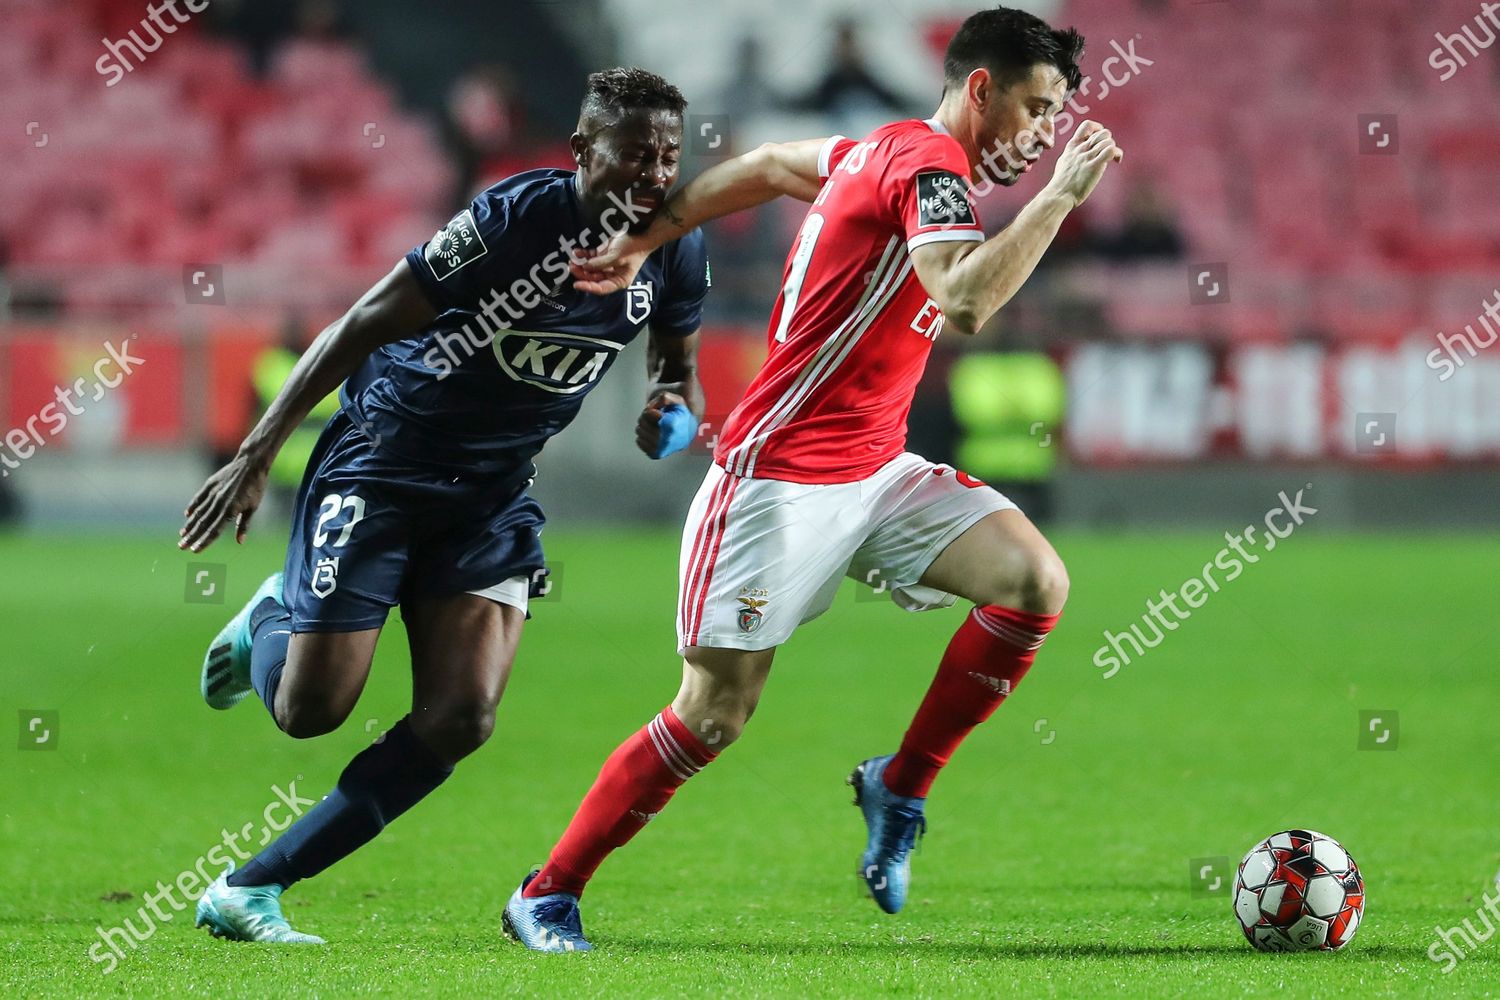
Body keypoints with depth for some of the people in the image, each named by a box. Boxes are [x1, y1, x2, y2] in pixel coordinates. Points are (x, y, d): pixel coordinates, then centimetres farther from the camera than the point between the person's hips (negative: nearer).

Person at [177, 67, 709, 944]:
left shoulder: (676, 251, -4)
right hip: (383, 465, -5)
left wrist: (678, 418, -11)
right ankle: (269, 624, 32)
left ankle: (248, 890, -3)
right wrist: (256, 457, -19)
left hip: (494, 493, 5)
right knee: (310, 708, -8)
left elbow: (680, 371, 15)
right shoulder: (514, 217, -23)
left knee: (462, 718, -11)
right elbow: (364, 327, -18)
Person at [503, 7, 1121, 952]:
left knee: (1037, 581, -11)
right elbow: (965, 301, -34)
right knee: (714, 715, -5)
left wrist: (646, 240, 25)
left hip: (876, 468, 9)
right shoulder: (927, 164, -17)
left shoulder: (887, 153, 11)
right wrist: (1060, 196, -31)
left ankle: (900, 787, 1)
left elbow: (762, 166, 22)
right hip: (782, 476, -9)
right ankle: (548, 895, 9)